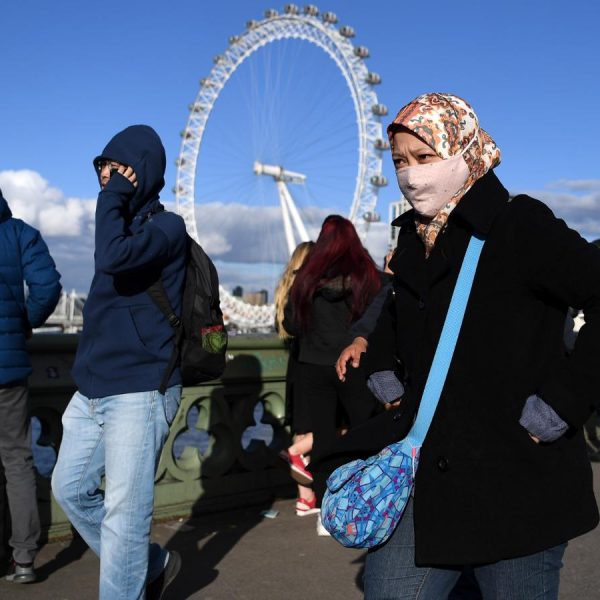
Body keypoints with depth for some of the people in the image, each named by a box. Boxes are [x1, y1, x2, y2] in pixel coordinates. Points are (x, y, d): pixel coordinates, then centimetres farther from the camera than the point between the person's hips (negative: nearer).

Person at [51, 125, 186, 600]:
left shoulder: (166, 226, -9)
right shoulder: (124, 224, 16)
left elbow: (112, 259, -29)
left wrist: (113, 198, -16)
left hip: (139, 392, -9)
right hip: (92, 390, 9)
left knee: (124, 513, -4)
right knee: (71, 489, 15)